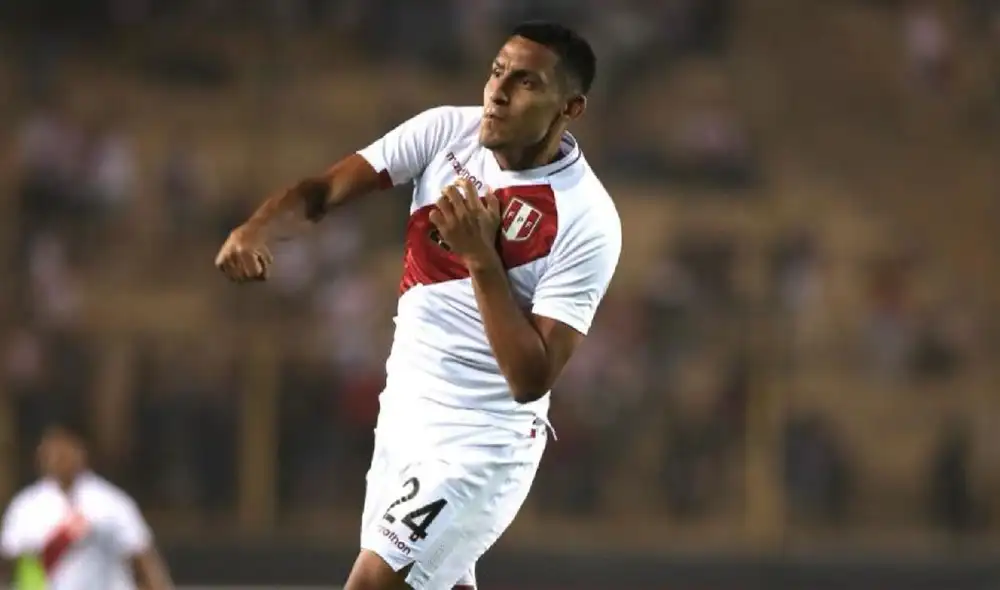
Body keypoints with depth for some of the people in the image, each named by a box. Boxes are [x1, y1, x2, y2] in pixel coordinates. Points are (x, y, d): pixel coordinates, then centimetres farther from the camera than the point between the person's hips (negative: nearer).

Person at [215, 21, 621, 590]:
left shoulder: (588, 223, -20)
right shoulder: (447, 131, -4)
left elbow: (531, 379, -22)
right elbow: (324, 189, -8)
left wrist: (480, 255, -27)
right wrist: (257, 229, -28)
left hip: (481, 443, -7)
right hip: (405, 413, 7)